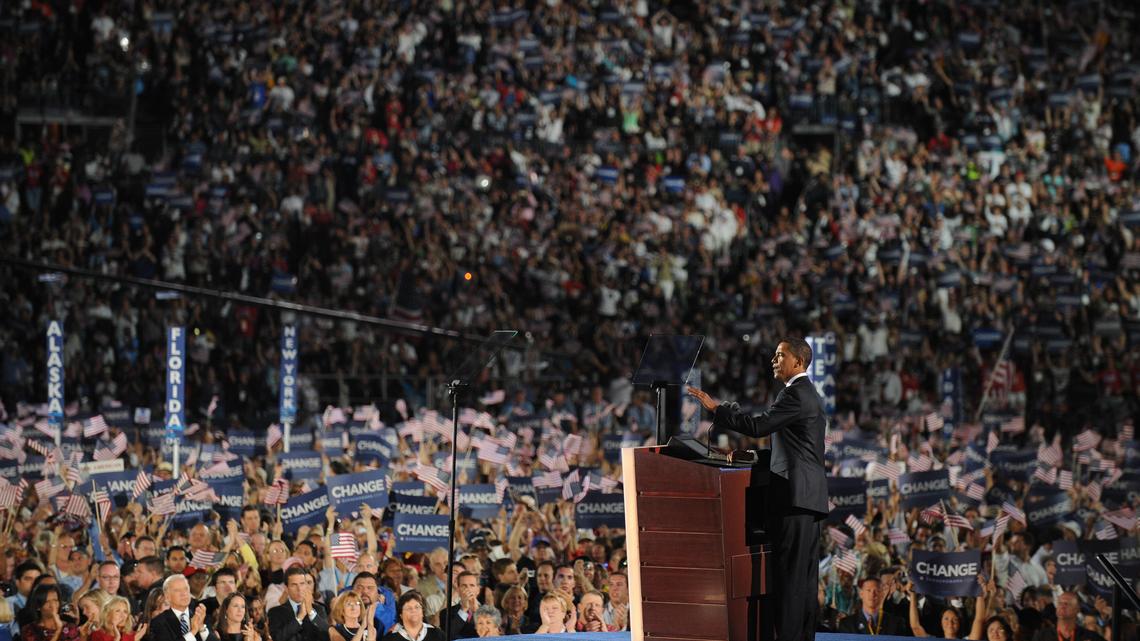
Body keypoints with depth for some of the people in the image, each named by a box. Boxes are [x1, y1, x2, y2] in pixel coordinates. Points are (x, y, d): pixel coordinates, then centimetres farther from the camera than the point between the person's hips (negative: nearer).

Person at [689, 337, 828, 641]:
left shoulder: (795, 394, -12)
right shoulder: (809, 395, 21)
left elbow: (757, 425, -19)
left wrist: (715, 408, -12)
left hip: (794, 494, -10)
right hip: (809, 498, 10)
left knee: (789, 573, -11)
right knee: (805, 578, 10)